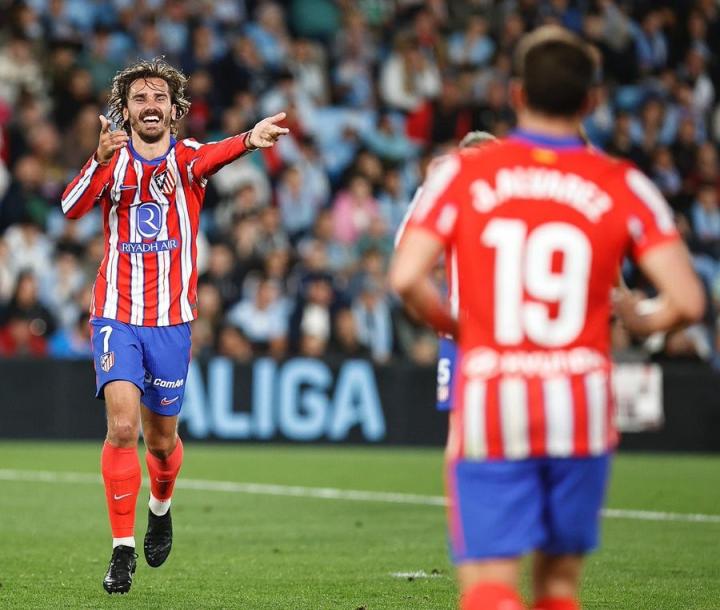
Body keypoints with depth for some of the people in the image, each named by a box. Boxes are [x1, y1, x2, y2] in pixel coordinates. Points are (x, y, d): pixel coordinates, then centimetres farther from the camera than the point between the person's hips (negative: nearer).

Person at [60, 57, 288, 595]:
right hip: (116, 315, -1)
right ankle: (122, 550, -9)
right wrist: (102, 158, -37)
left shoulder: (187, 158, -1)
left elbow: (210, 158, -28)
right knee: (122, 425, -17)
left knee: (161, 439, 10)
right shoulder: (114, 161, 2)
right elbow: (72, 207, -18)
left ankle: (161, 507, 43)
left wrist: (249, 140, -52)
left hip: (172, 319, 1)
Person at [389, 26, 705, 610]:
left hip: (488, 406, -1)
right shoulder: (624, 187, 1)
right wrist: (637, 318, 17)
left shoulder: (463, 172, 1)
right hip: (581, 402, 1)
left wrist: (456, 326, 10)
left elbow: (406, 278, -10)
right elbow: (687, 301, -6)